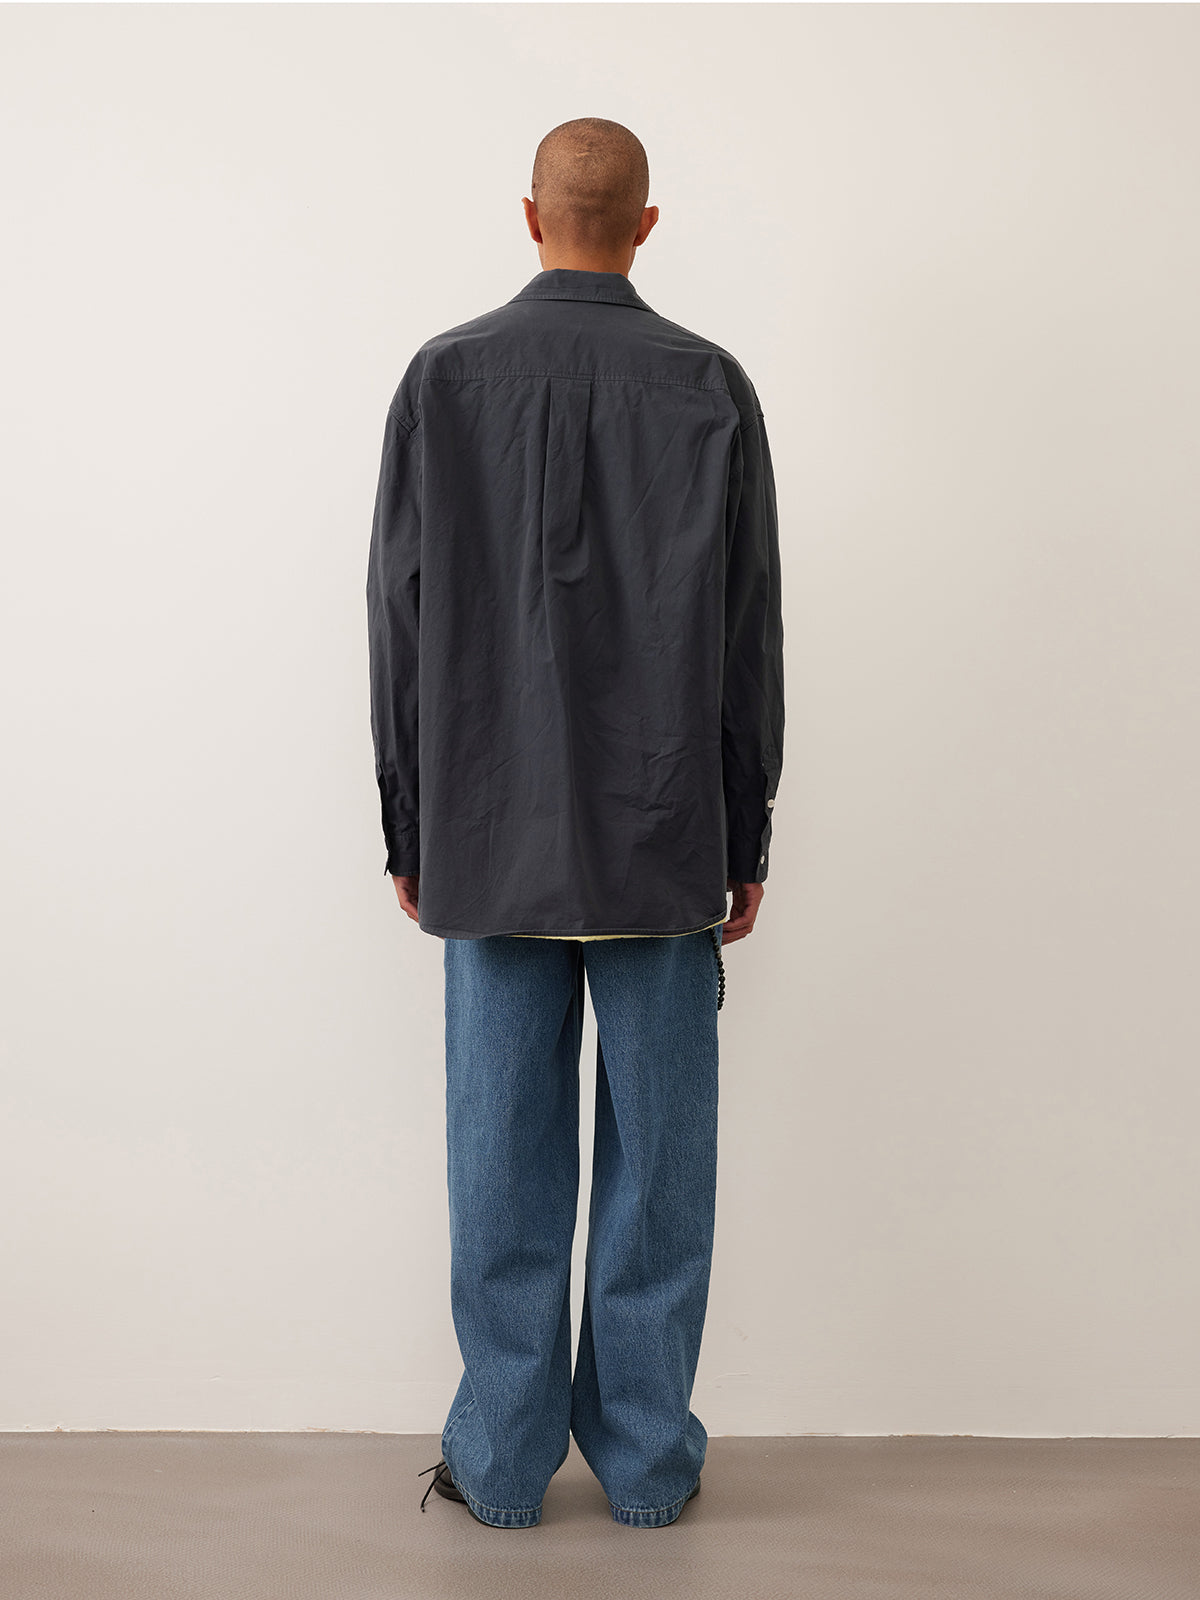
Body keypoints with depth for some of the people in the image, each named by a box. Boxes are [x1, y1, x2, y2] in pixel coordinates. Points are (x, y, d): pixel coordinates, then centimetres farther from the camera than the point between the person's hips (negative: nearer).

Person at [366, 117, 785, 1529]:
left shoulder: (444, 378, 0)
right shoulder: (711, 387, -1)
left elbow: (399, 621, 0)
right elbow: (749, 634, -1)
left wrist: (409, 832, 8)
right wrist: (746, 842, 7)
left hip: (491, 840, 1)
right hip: (666, 838, 0)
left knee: (505, 1156, 9)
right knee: (657, 1153, 9)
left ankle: (502, 1460, 21)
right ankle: (647, 1457, 21)